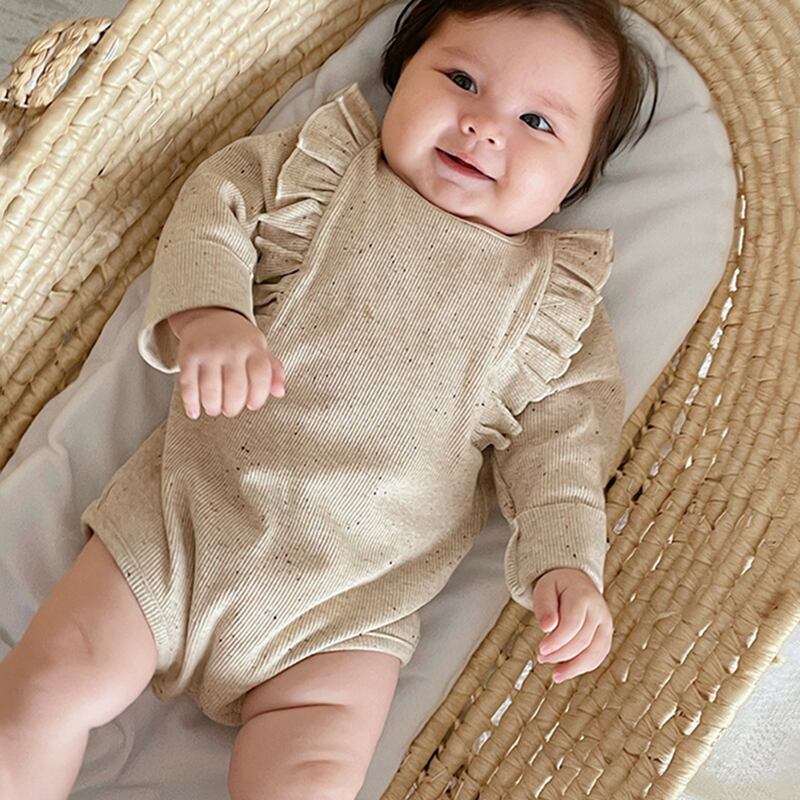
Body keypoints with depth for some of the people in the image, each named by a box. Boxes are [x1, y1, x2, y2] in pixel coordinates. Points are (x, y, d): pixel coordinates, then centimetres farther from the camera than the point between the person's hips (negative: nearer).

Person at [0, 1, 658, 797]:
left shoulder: (557, 302, 4)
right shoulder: (317, 168, 3)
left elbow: (559, 437, 3)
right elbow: (213, 209, -3)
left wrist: (564, 561, -12)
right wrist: (206, 315, -23)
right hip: (183, 519, 1)